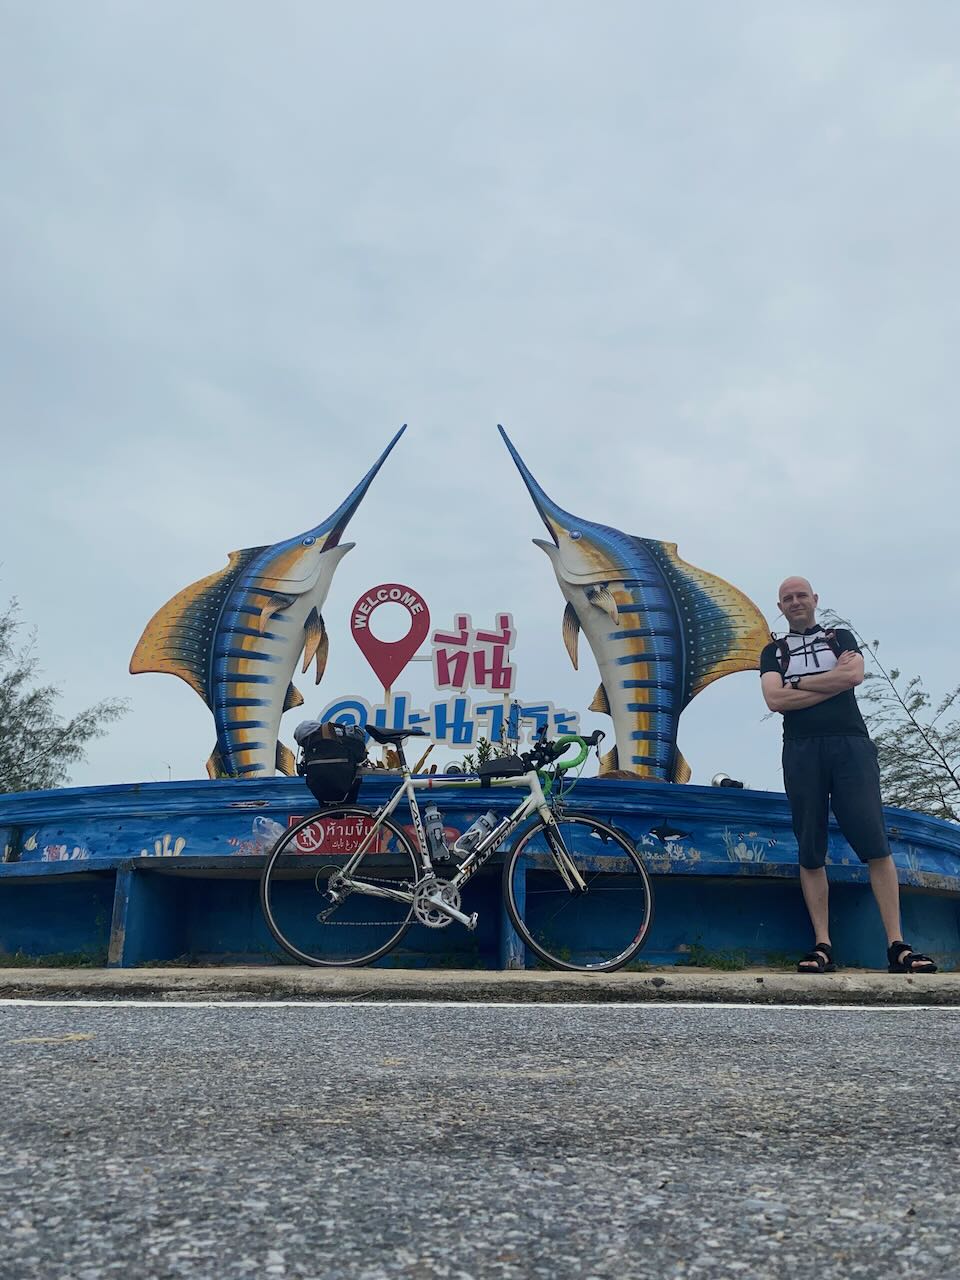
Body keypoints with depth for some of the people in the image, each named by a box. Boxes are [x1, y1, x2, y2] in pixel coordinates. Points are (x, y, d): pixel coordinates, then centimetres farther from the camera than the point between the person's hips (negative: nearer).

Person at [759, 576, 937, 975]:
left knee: (876, 845, -9)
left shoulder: (841, 638, 19)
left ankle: (896, 946, -7)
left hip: (850, 744, -1)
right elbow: (775, 699, 0)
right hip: (801, 751, 1)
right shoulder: (773, 651, 18)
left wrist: (798, 683, 0)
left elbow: (854, 675, -3)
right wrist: (832, 680, -1)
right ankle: (822, 946, 2)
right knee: (810, 853, -1)